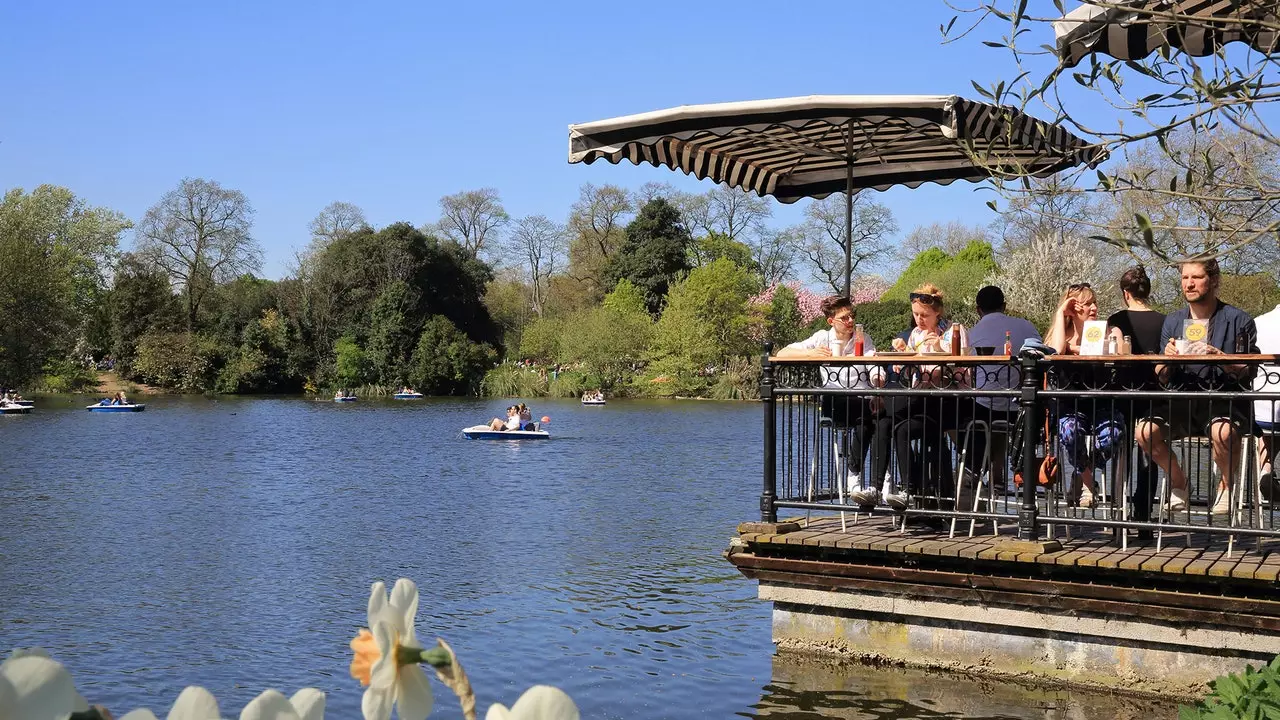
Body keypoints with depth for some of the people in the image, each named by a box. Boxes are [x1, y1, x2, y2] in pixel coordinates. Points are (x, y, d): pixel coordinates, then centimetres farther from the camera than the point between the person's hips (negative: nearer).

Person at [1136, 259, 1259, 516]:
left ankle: (1226, 484, -5)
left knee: (1223, 432, -38)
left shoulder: (1239, 320, 3)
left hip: (1224, 401, -4)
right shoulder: (1173, 321, 14)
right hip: (1182, 402, 4)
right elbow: (1162, 379, 12)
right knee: (1145, 431, -24)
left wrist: (1220, 358, -21)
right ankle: (1177, 480, 5)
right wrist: (1166, 360, -10)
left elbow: (1248, 373, -5)